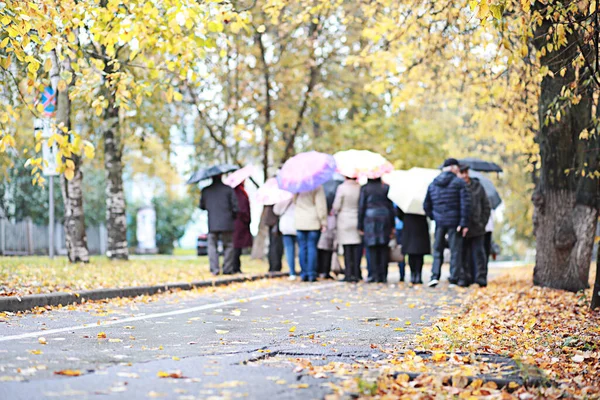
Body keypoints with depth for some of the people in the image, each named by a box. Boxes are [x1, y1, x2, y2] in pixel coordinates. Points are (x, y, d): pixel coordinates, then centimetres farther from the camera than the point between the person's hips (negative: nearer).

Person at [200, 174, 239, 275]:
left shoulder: (205, 191, 2)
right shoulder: (228, 189, -3)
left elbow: (202, 206, 10)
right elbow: (235, 207, -4)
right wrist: (233, 217, 13)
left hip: (212, 224, 1)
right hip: (227, 223, -1)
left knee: (212, 246, 6)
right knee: (228, 246, 7)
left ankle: (214, 269, -4)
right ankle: (227, 269, 4)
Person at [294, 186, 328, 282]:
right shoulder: (317, 187, -9)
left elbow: (294, 201, 9)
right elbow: (321, 205, -7)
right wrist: (323, 222, -2)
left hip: (299, 221, 2)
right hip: (314, 221, -2)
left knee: (302, 248, 6)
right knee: (312, 247, 0)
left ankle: (304, 274, 5)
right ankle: (311, 275, -1)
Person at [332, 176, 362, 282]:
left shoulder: (342, 188, -11)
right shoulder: (360, 187, -5)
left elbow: (336, 206, -7)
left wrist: (334, 212, 14)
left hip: (345, 221, -2)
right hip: (358, 221, 2)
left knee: (347, 249, 3)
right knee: (357, 248, 7)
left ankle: (349, 274, 3)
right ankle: (356, 273, 7)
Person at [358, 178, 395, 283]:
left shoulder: (365, 188, 0)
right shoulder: (386, 187, 5)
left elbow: (361, 207, 1)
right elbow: (391, 206, 6)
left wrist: (360, 226, 6)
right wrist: (392, 225, 11)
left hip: (370, 218, -2)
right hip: (384, 218, 2)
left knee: (372, 248, 2)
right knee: (384, 248, 5)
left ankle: (376, 275, -2)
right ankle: (383, 275, 3)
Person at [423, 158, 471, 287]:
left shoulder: (432, 184, 10)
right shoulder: (459, 183, -5)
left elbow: (426, 205, 13)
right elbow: (465, 204, -12)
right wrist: (464, 223, -12)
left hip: (439, 222, 3)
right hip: (454, 222, -3)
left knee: (437, 249, 13)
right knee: (455, 251, 4)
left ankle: (435, 276, 0)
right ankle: (453, 280, 3)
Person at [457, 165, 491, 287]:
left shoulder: (478, 187, 6)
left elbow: (487, 207, 11)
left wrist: (483, 223, 2)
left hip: (477, 228, 1)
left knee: (478, 253, -2)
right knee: (463, 254, 2)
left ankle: (481, 278, 0)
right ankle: (464, 278, 7)